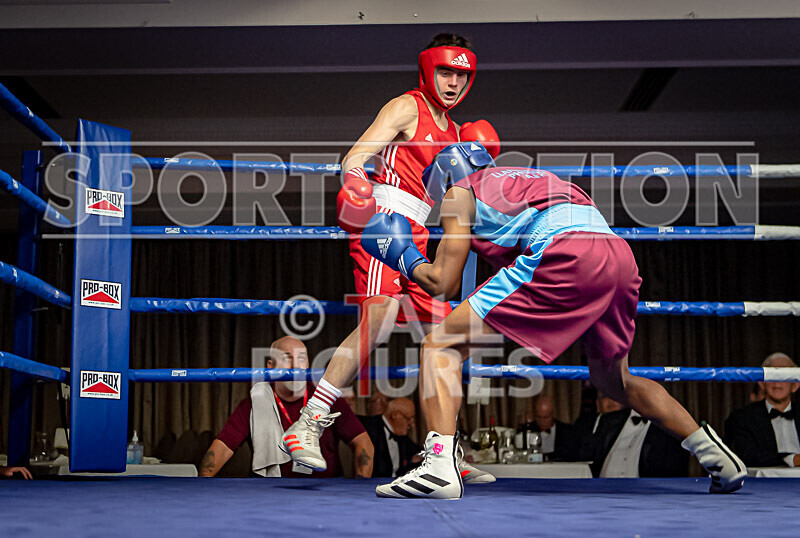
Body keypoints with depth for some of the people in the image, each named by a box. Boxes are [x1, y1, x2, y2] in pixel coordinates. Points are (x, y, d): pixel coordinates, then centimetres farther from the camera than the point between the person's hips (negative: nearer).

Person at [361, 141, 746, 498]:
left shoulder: (460, 192, 20)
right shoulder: (530, 177, 39)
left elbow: (443, 284, 15)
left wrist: (406, 258, 33)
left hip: (567, 256, -7)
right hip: (622, 256, 7)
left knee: (440, 346, 0)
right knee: (613, 380, 31)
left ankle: (440, 465, -20)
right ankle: (715, 456, 30)